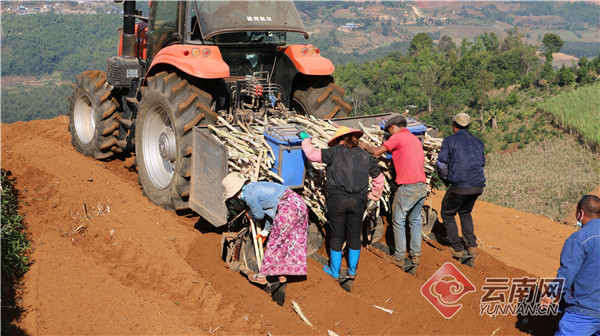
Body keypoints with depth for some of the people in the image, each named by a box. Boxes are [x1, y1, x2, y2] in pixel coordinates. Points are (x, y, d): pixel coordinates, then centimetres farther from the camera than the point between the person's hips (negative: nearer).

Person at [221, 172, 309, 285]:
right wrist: (266, 230, 37)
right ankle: (282, 273, 28)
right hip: (300, 203, 9)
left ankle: (263, 275, 16)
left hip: (289, 207, -9)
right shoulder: (255, 186, 22)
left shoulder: (248, 195, -6)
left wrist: (250, 215, 30)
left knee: (274, 242, 4)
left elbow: (259, 215, 7)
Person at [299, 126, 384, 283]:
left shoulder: (336, 152, -1)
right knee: (354, 236, 15)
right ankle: (352, 270, 30)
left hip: (338, 200, -3)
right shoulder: (366, 157, 11)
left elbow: (312, 154, 1)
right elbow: (379, 179, 17)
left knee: (337, 236, 10)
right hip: (358, 201, 3)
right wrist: (374, 197, 29)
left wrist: (306, 139, 19)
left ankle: (335, 271, 24)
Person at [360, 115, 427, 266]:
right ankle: (416, 255, 21)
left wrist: (365, 146, 14)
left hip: (407, 186, -7)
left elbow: (376, 152, -6)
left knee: (398, 222, 6)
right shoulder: (416, 139, 18)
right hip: (422, 186, 7)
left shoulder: (397, 137, -5)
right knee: (415, 221, 18)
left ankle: (399, 258, 10)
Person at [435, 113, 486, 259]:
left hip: (459, 186, -5)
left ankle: (457, 248, 9)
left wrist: (446, 179, 11)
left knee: (447, 214, 14)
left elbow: (441, 163, -5)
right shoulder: (478, 142, 16)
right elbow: (482, 163, 21)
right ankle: (472, 245, 20)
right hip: (478, 186, 6)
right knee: (465, 212, 28)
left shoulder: (449, 141, 0)